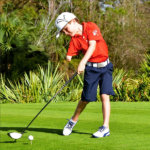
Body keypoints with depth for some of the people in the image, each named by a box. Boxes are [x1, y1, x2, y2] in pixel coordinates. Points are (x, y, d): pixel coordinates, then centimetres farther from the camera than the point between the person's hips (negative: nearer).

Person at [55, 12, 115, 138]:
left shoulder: (90, 27, -8)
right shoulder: (74, 40, 0)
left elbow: (92, 45, -18)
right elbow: (69, 56, -2)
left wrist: (83, 62, -24)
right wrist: (68, 57, -25)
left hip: (105, 66, -2)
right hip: (91, 68, 2)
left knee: (105, 95, -11)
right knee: (86, 98, 3)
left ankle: (105, 127, -9)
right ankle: (73, 120, 27)